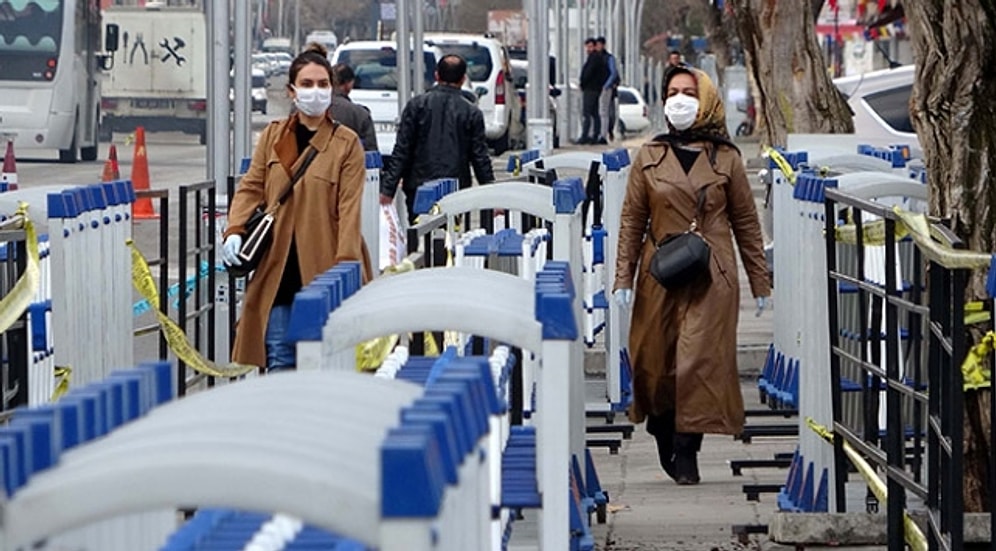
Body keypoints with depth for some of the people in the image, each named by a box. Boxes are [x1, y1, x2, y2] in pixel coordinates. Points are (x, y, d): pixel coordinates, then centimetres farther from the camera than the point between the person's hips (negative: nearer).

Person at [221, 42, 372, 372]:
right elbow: (251, 188, 13)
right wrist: (235, 230, -5)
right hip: (278, 269, 3)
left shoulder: (347, 143, 1)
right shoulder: (272, 136, 12)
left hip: (321, 268, -3)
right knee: (279, 358, 1)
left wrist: (344, 267, -12)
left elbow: (349, 209, -4)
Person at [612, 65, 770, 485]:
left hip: (712, 277, -2)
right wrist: (623, 277, -1)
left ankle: (685, 450, -2)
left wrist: (760, 282, 8)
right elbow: (631, 221, 7)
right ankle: (665, 436, 27)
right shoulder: (649, 158, 7)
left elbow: (746, 222, 9)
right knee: (655, 360, 5)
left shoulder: (726, 159, 5)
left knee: (701, 360, -9)